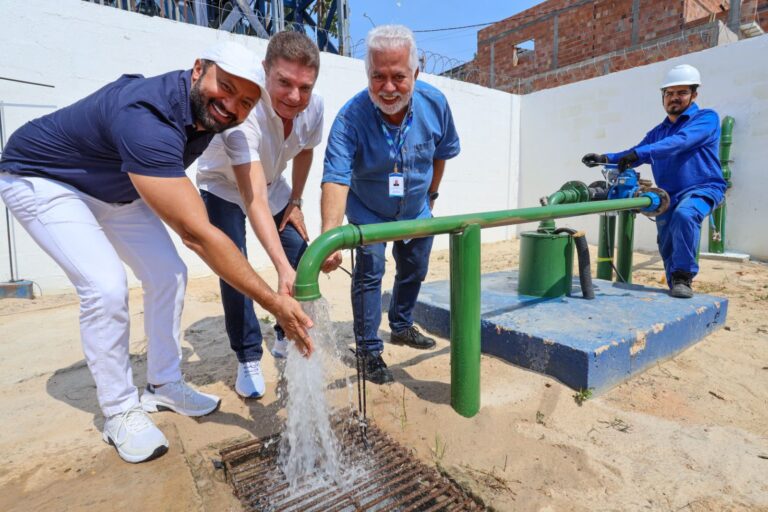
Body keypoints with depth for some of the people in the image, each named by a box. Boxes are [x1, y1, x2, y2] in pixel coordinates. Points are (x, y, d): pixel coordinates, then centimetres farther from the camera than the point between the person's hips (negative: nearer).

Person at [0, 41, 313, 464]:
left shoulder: (204, 112, -14)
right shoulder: (146, 118, -41)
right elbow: (197, 235, -46)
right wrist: (274, 303, -44)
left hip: (114, 187, 8)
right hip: (39, 180, -7)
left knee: (168, 274, -2)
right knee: (107, 286, -22)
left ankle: (163, 385, 14)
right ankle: (120, 412, -1)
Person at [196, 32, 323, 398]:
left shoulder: (314, 107, -21)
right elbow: (252, 198, -47)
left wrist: (295, 202, -1)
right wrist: (282, 268, -56)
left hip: (272, 183, 5)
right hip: (223, 186, -4)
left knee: (301, 255, -5)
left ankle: (287, 338, 16)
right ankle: (248, 358, 0)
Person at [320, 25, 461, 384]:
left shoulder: (435, 104, -20)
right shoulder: (350, 117, -32)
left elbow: (442, 153, -1)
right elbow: (335, 180, -44)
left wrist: (431, 195, 7)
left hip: (416, 212, 5)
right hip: (368, 213, -4)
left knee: (414, 271, 16)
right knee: (369, 273, -12)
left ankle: (402, 327, 40)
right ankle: (369, 349, 6)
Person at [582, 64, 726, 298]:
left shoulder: (706, 118, 0)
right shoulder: (657, 132, 20)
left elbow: (682, 142, -21)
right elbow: (632, 156, 13)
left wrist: (640, 152, -33)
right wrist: (605, 158, -5)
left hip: (702, 189, -6)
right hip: (668, 196, 6)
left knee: (684, 214, -36)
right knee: (667, 247, 6)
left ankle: (684, 277, -26)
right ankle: (675, 287, 25)